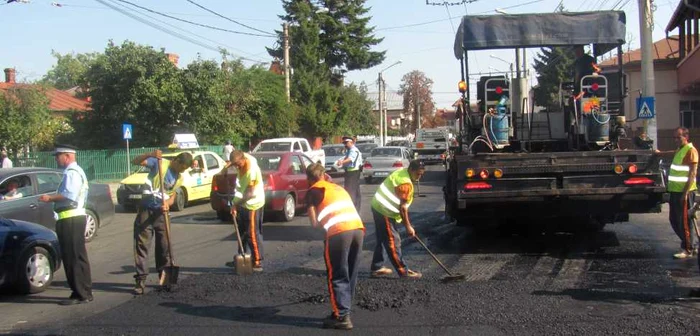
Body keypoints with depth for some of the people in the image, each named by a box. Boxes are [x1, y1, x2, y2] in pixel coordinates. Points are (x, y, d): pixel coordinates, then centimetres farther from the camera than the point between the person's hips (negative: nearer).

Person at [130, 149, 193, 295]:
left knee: (164, 246, 9)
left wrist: (167, 205, -15)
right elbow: (135, 161, -13)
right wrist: (151, 155, -29)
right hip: (146, 209, -5)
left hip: (162, 212, 5)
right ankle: (140, 280, -5)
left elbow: (172, 197, 8)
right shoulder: (160, 163, -6)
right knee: (141, 244, -6)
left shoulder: (179, 178, 10)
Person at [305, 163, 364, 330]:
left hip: (339, 232, -6)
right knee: (350, 275, 16)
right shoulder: (338, 187, 29)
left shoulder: (312, 191, 12)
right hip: (358, 228, 6)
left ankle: (342, 316, -1)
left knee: (337, 276, 2)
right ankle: (344, 310, 24)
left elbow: (314, 223, 8)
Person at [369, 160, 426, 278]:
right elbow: (402, 207, -20)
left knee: (382, 240, 18)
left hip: (378, 207, 10)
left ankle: (377, 267, 26)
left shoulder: (402, 172, 8)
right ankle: (403, 272, -3)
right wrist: (408, 226, -12)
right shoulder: (406, 183, -22)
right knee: (393, 242, -6)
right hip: (385, 211, -10)